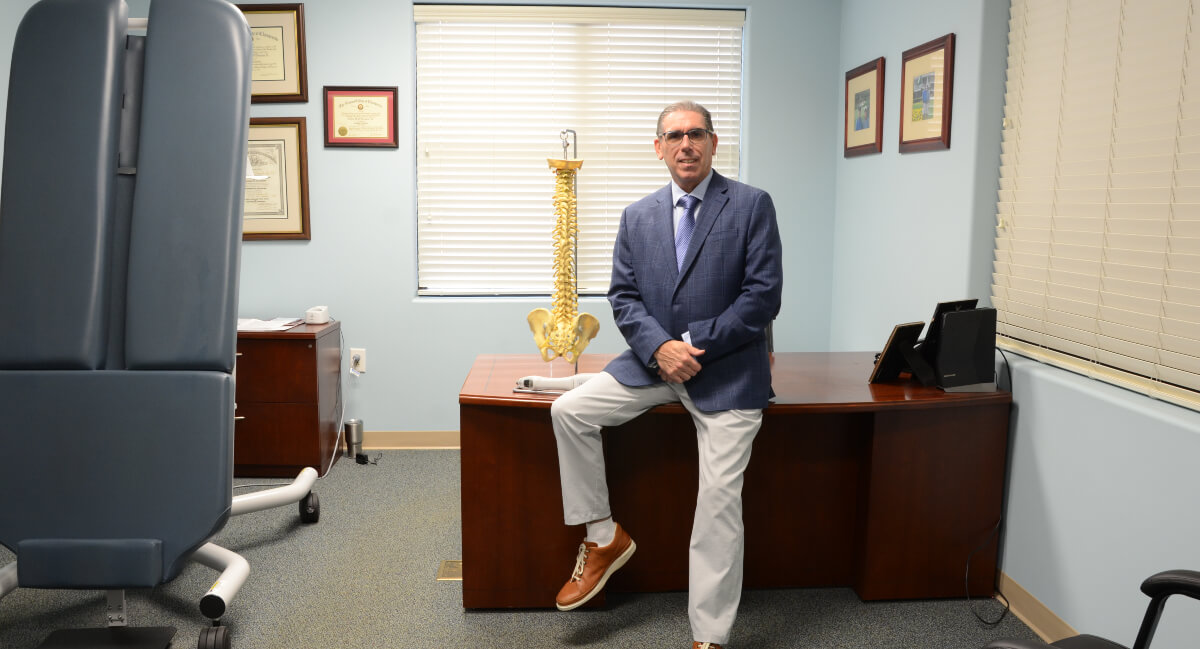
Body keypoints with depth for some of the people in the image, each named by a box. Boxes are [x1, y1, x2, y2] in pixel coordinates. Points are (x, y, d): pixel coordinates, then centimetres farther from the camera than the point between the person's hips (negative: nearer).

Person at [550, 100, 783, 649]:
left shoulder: (752, 205, -5)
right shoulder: (638, 216, 8)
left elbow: (763, 295, -11)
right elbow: (622, 295, 4)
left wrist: (694, 345, -16)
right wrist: (659, 347, -15)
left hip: (727, 371, -4)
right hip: (653, 362, 4)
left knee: (719, 500, -8)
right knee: (568, 409, -10)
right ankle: (603, 537, 6)